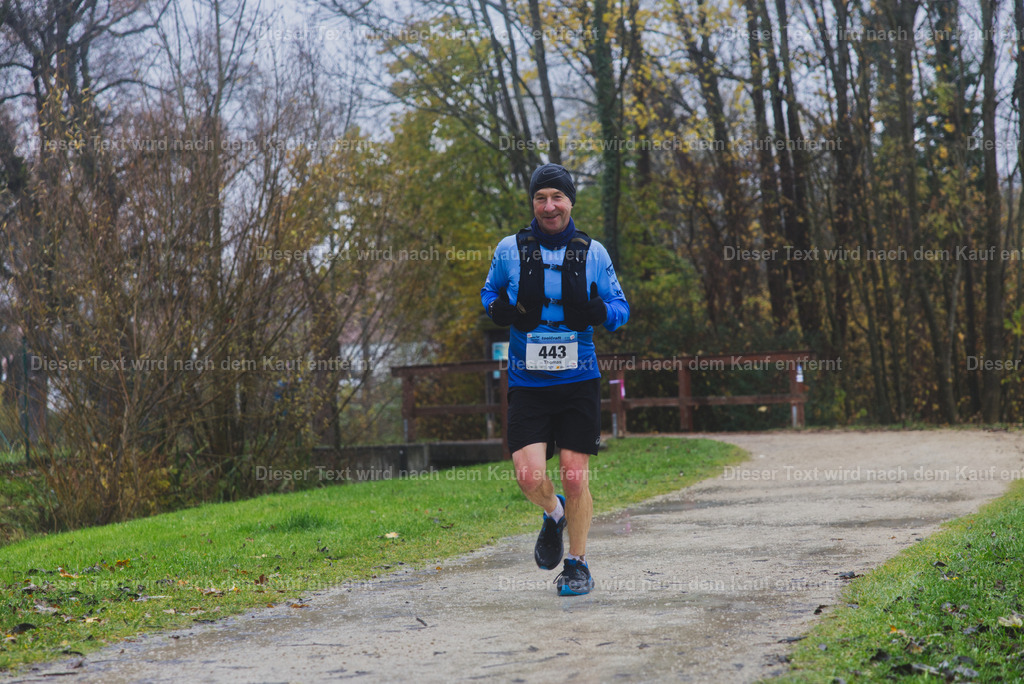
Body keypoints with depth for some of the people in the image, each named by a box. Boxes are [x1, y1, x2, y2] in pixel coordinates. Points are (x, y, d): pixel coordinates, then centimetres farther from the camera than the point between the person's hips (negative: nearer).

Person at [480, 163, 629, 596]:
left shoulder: (593, 253, 2)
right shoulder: (510, 250, 2)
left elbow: (621, 308, 10)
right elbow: (489, 293, 17)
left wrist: (597, 312, -14)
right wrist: (501, 311, -7)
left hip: (578, 381, 0)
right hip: (527, 382, 0)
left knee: (575, 478, -2)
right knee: (530, 477, -13)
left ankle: (577, 564, 18)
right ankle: (554, 515, 23)